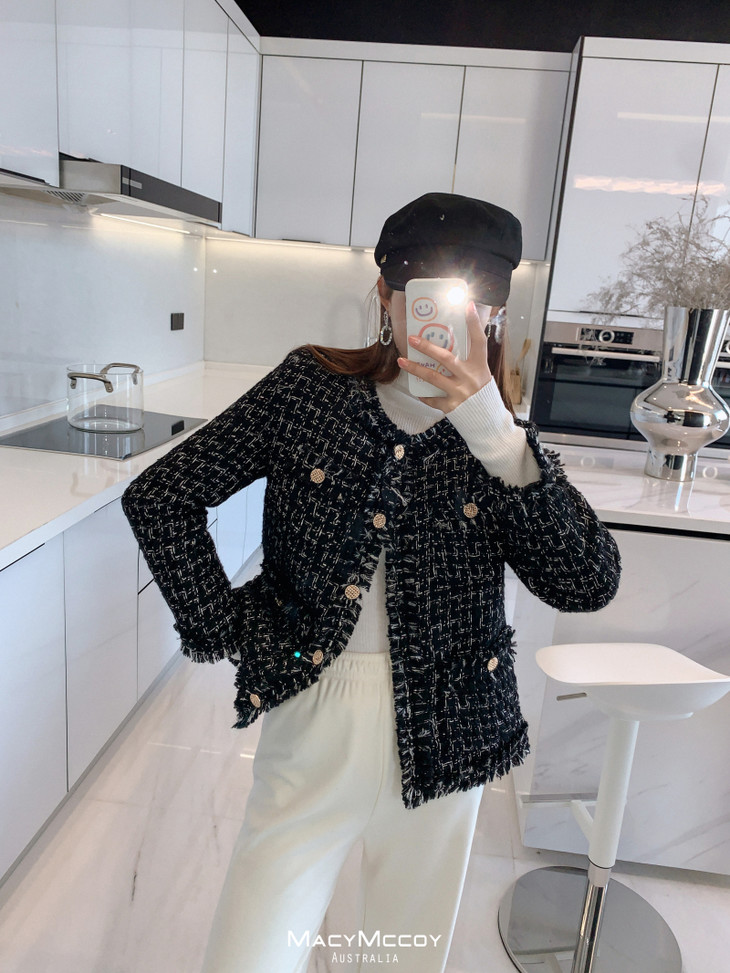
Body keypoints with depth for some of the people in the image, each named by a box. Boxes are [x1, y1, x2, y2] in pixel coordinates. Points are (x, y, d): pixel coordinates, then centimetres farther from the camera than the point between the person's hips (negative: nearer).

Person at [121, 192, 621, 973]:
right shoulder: (308, 388, -7)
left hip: (440, 751, 2)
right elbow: (158, 499, -3)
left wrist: (495, 436, -26)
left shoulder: (502, 438, -4)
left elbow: (588, 583, -17)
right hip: (311, 730, -1)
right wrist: (228, 634, -7)